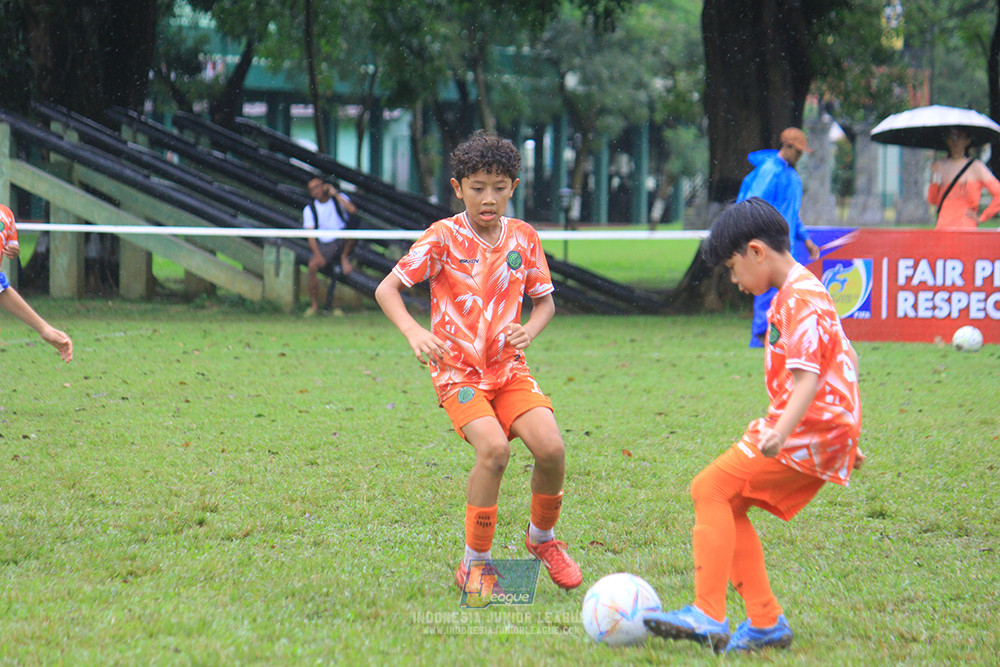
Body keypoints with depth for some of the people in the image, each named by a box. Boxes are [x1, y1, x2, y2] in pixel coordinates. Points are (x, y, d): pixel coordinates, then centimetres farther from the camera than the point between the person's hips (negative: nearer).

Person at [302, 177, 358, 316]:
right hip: (324, 245, 1)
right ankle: (315, 305, -14)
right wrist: (318, 255, -18)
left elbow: (352, 209, -21)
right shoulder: (309, 209, 3)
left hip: (343, 242, -1)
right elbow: (311, 236, -3)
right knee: (312, 266, -27)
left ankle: (344, 258, -9)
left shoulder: (339, 198, 1)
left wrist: (336, 194, -16)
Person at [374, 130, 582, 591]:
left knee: (550, 447, -18)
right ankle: (474, 565, -11)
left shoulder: (524, 237, 4)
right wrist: (413, 333, -26)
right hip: (458, 371, -4)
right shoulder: (443, 238, -8)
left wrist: (529, 331, -7)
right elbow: (386, 289, -8)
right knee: (493, 448, -27)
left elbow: (544, 301, 15)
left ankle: (542, 537, 13)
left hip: (509, 368, 4)